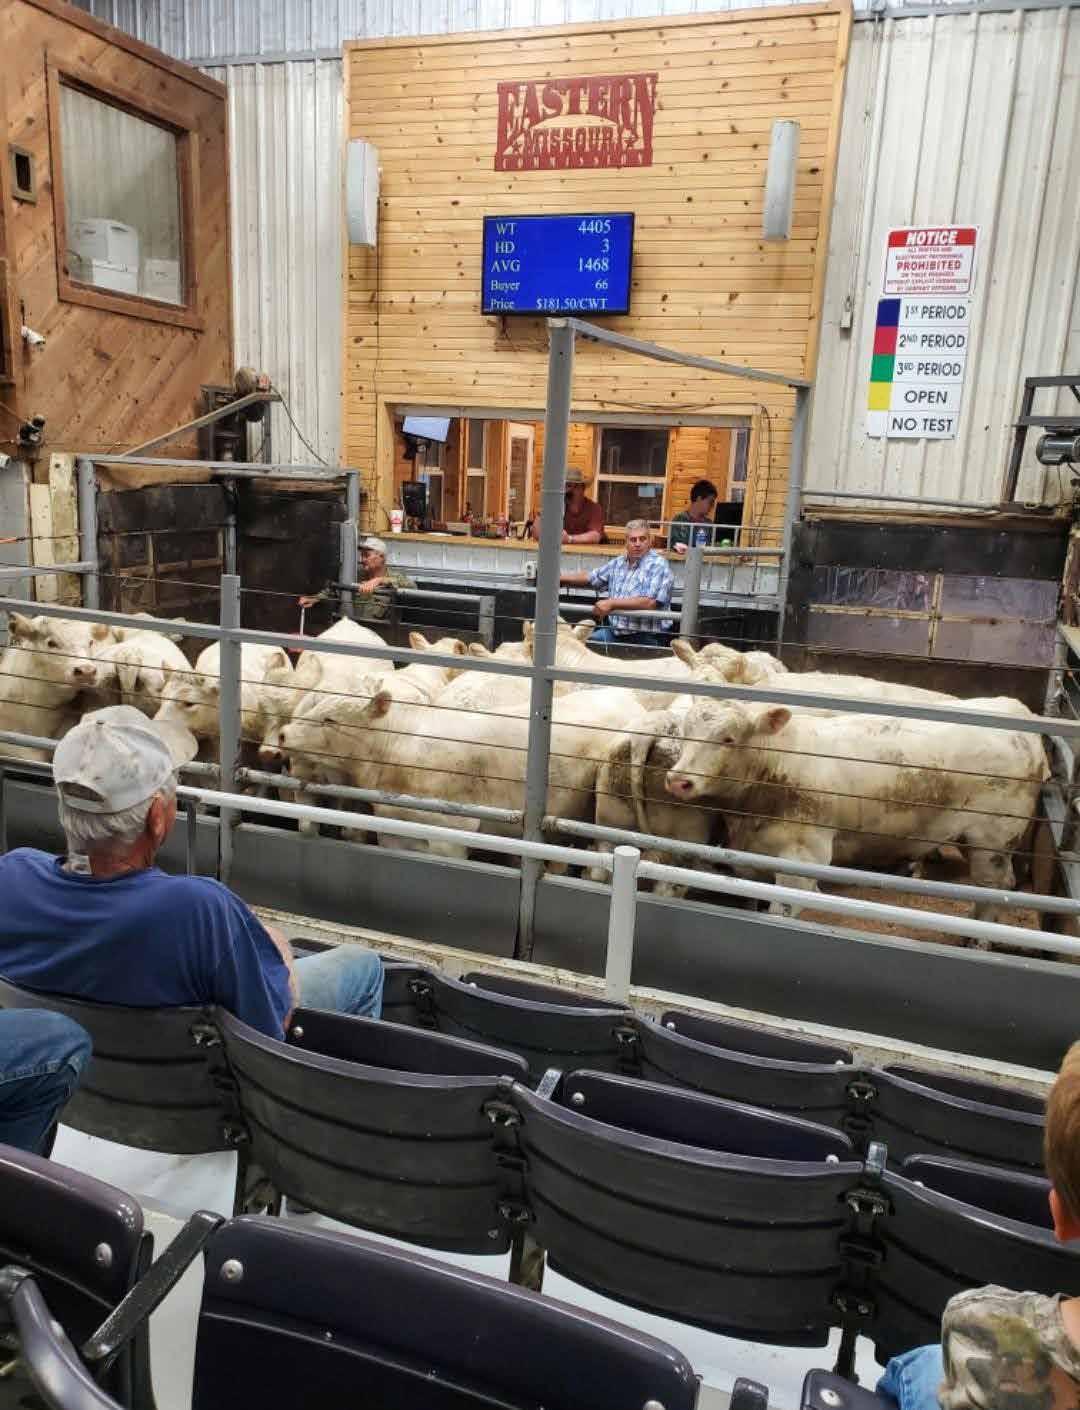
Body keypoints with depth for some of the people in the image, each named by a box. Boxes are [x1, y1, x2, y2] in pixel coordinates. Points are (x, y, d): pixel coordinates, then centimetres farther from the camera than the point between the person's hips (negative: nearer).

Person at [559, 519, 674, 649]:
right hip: (614, 632, 7)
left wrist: (611, 603, -22)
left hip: (647, 638, -7)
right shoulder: (619, 563, 14)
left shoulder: (658, 565, -9)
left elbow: (649, 602, -22)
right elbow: (589, 578, 27)